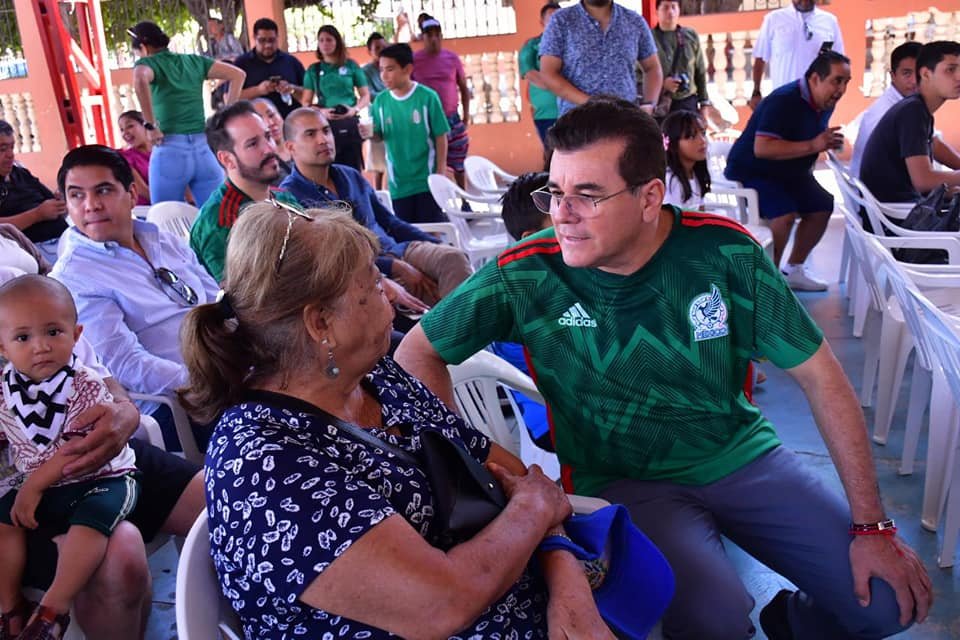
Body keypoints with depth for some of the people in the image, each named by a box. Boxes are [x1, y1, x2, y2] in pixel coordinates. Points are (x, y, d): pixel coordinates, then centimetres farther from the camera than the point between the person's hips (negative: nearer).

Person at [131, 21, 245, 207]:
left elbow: (140, 80, -22)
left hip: (170, 151, -4)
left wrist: (150, 125, -15)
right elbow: (237, 75, 19)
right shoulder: (193, 61, 16)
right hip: (203, 150, 4)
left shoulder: (149, 63, 1)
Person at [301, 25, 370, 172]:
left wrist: (354, 109, -11)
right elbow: (306, 103, 7)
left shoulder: (351, 65, 6)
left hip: (350, 124, 0)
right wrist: (321, 111, -13)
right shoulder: (313, 70, 8)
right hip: (325, 125, 0)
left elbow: (365, 96, 9)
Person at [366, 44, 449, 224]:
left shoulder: (427, 97, -11)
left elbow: (440, 137, -6)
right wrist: (370, 133, -16)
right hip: (398, 183, 4)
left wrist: (441, 172, -8)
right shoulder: (381, 100, -1)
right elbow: (379, 136, 7)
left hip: (427, 180, -3)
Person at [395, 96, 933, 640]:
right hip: (621, 481, -2)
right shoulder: (524, 274, -17)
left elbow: (821, 376, -8)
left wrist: (872, 524, -8)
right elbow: (416, 353, -7)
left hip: (742, 455, 3)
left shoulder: (724, 252, -14)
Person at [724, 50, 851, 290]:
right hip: (751, 171, -9)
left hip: (788, 172, 9)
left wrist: (829, 142, 1)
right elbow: (762, 148, -36)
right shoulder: (784, 101, -26)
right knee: (785, 214, -29)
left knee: (822, 206, -2)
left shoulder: (826, 103, 4)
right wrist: (812, 146, -35)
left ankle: (794, 270, 13)